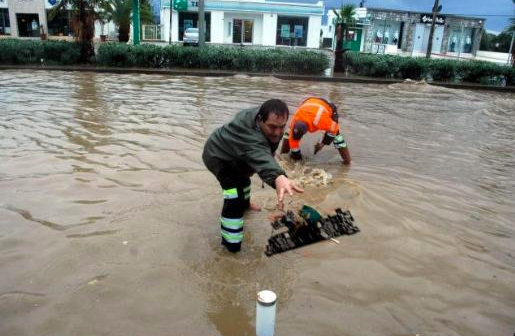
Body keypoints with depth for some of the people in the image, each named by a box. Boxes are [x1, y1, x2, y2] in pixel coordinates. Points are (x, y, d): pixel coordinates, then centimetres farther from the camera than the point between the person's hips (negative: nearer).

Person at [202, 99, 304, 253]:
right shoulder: (251, 139, -48)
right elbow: (262, 159, -69)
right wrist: (278, 178, -88)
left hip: (229, 150, 10)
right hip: (218, 156, -9)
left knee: (243, 178, 34)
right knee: (235, 198, -25)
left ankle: (244, 204, 67)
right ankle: (232, 246, -14)